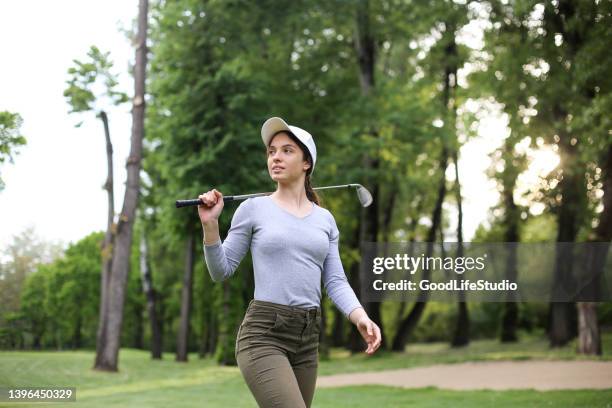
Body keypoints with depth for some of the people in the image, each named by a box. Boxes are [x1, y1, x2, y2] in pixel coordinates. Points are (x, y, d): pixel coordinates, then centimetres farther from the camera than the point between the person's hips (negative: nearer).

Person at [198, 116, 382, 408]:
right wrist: (210, 225, -11)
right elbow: (222, 271, 4)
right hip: (263, 334, -5)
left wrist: (359, 316, -9)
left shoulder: (325, 219, 13)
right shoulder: (253, 208, 2)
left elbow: (335, 281, 9)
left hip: (308, 339, 5)